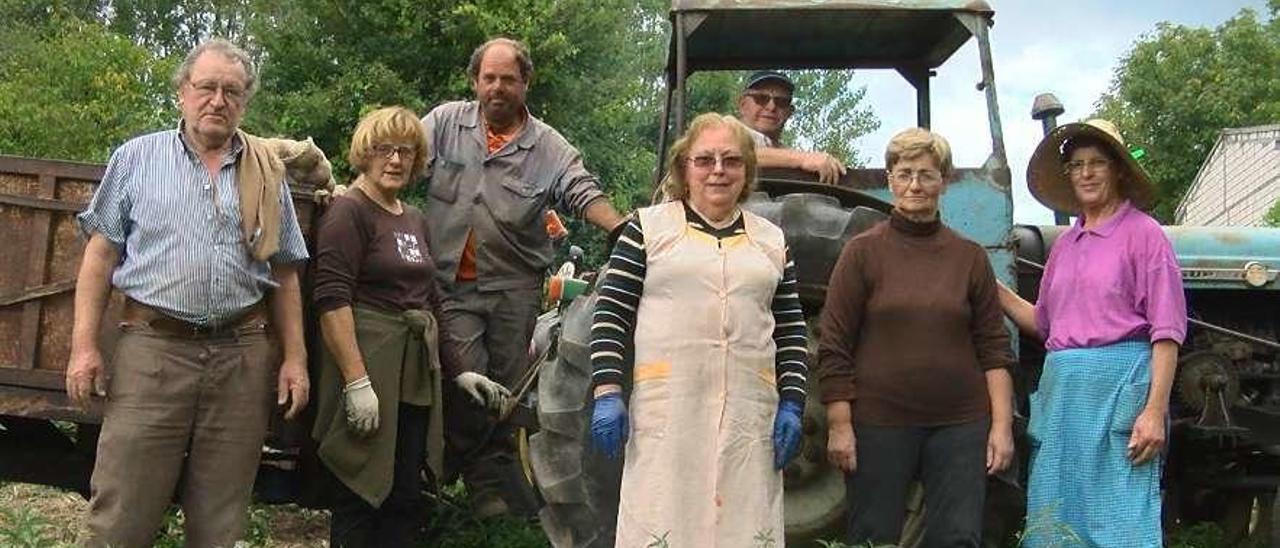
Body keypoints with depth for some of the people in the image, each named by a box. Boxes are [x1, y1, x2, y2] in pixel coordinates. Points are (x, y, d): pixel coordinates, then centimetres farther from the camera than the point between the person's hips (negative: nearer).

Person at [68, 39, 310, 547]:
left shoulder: (267, 173, 13)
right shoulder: (137, 158, 8)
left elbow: (284, 273, 14)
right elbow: (101, 255, 6)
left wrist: (294, 357, 6)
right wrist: (84, 345, -2)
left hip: (243, 356, 2)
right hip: (152, 348, -2)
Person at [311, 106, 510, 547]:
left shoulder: (415, 220, 18)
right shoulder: (349, 212, -7)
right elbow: (332, 300, -16)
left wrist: (458, 371, 21)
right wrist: (357, 381, -23)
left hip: (416, 376, 8)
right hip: (368, 365, -8)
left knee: (405, 501, 9)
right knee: (360, 496, -2)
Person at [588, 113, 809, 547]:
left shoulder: (772, 240, 15)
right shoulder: (648, 227, 6)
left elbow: (792, 332, 14)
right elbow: (610, 315, 2)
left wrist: (791, 405, 5)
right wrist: (607, 393, -7)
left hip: (751, 414, 3)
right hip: (666, 409, -3)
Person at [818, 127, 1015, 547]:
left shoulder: (970, 257, 7)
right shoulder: (863, 252, 0)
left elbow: (994, 347, 8)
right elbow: (834, 347, -2)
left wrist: (1002, 424, 1)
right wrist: (839, 425, -7)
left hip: (959, 423, 2)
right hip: (879, 424, -2)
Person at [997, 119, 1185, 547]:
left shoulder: (1142, 233, -3)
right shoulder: (1065, 244, 17)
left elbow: (1166, 331, -8)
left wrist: (1155, 411, -16)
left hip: (1119, 386, -7)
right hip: (1062, 387, 7)